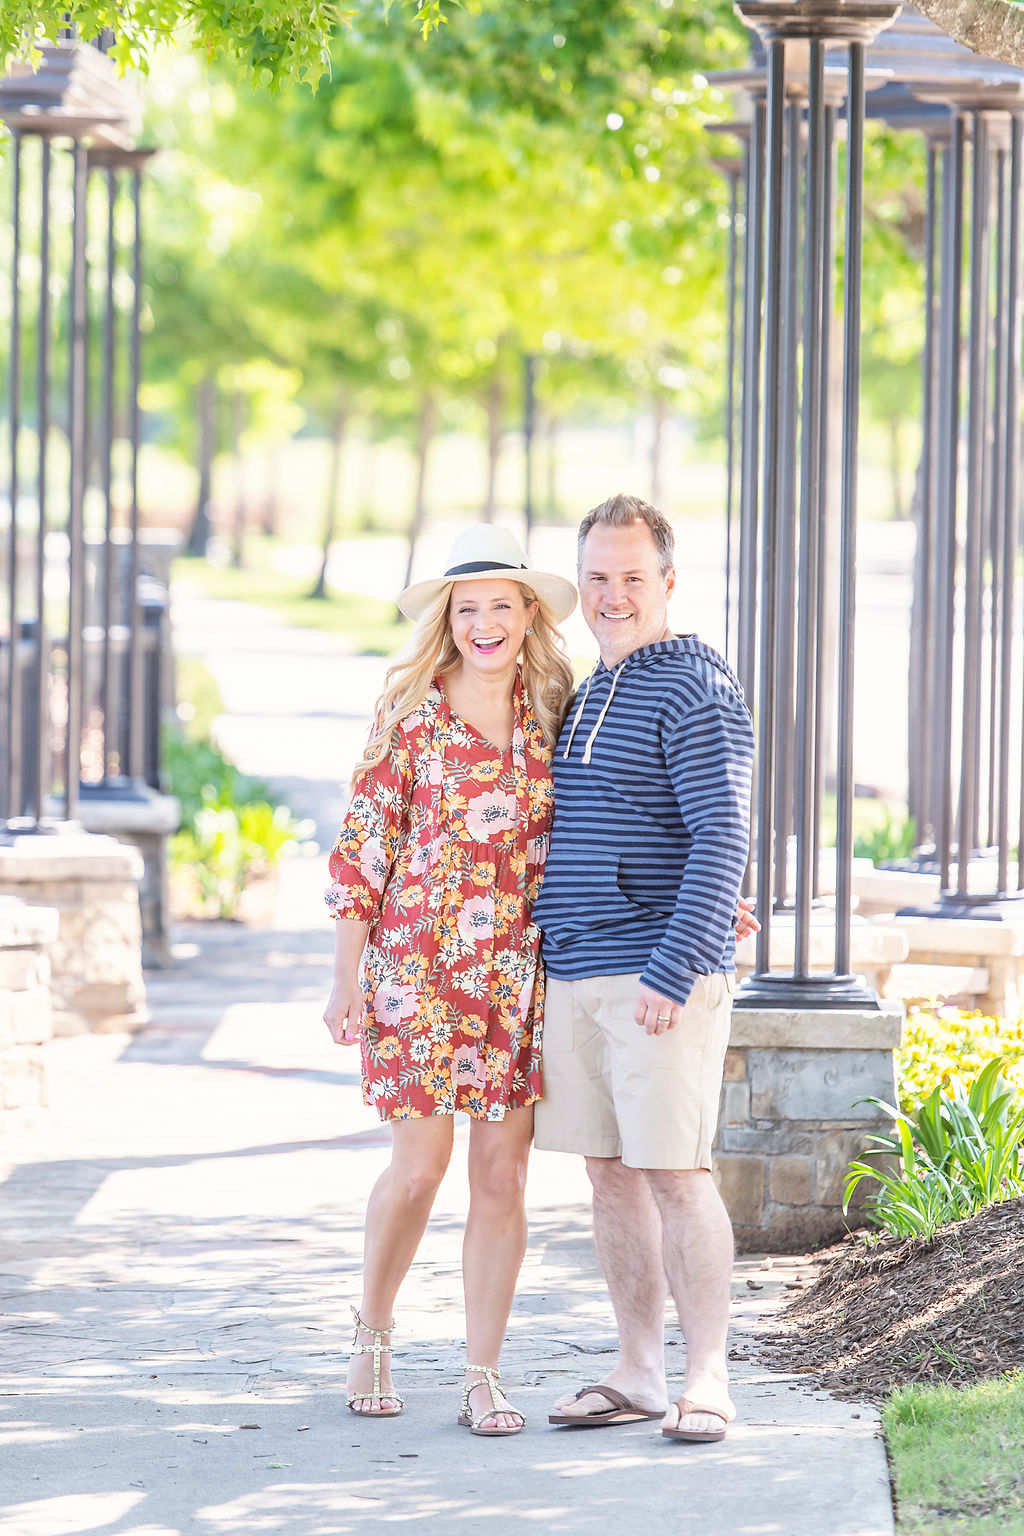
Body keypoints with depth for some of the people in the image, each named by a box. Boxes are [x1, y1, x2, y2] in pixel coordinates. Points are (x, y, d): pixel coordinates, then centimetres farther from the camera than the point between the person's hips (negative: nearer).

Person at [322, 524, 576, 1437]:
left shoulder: (553, 714, 6)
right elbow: (363, 847, -1)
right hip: (419, 963, -3)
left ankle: (484, 1377, 7)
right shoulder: (410, 715, -3)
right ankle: (373, 1335, 21)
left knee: (504, 1174, 1)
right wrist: (347, 977, -5)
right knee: (420, 1164, -3)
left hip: (521, 974, 3)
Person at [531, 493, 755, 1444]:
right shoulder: (586, 695, 18)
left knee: (674, 1171, -9)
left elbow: (720, 841, -16)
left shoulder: (696, 690, -8)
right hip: (575, 979, 8)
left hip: (660, 977, -8)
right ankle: (638, 1375, 13)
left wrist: (674, 971, -23)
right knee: (610, 1173, 8)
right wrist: (545, 965, 20)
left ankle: (707, 1381, -5)